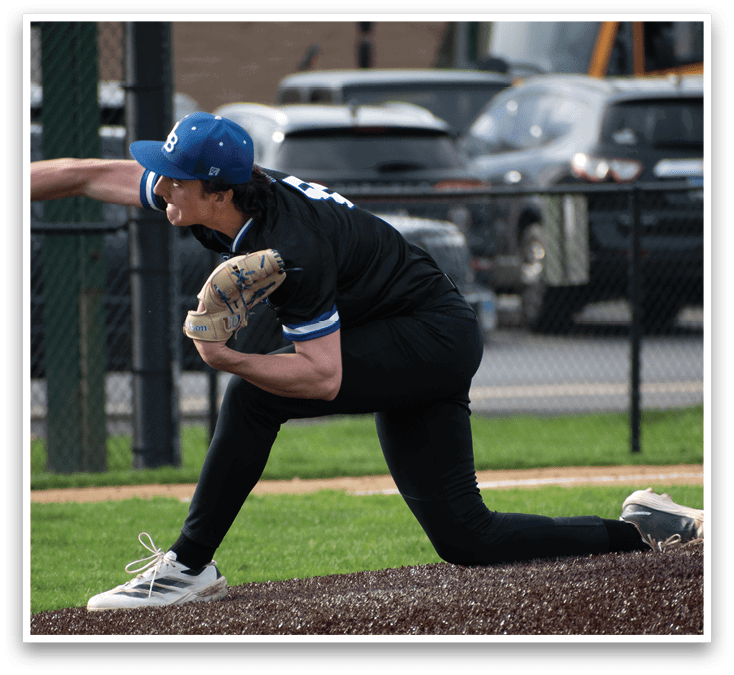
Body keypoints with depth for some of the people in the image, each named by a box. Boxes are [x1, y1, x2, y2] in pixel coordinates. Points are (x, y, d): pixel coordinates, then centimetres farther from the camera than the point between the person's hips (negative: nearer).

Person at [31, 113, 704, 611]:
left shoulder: (292, 251, -30)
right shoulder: (203, 192, -8)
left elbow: (322, 378, -29)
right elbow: (86, 174, 0)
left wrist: (229, 359, -36)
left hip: (434, 338, -9)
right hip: (419, 349, 9)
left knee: (255, 396, -23)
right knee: (465, 537, 6)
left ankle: (188, 566, -16)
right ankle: (644, 532, 13)